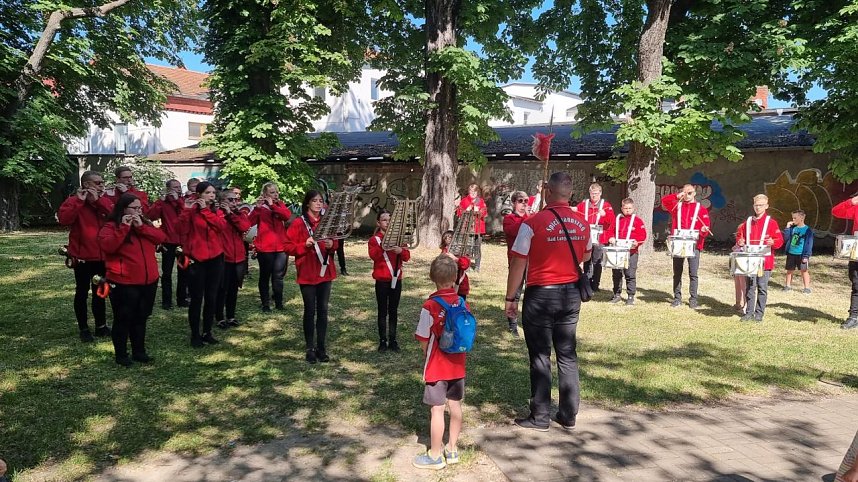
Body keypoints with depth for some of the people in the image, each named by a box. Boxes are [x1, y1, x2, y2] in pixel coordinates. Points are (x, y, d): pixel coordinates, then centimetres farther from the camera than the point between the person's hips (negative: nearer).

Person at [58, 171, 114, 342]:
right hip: (82, 256, -4)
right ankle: (83, 329, 15)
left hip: (102, 256, 4)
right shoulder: (73, 201, -6)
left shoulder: (105, 200, 7)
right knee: (82, 292, 5)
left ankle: (101, 326, 25)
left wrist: (98, 200, -17)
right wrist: (80, 201, -24)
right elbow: (64, 219, -24)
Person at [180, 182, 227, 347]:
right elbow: (184, 229, -17)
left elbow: (222, 226, -11)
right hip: (196, 259, -4)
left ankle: (207, 333, 21)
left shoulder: (217, 212, 10)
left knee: (211, 298, 9)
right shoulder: (191, 210, -2)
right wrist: (186, 210, -25)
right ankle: (195, 335, 12)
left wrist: (205, 210, -13)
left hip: (215, 259, 4)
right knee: (197, 298, 0)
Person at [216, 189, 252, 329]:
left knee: (233, 289, 14)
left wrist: (231, 214, -12)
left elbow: (245, 226, -11)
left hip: (238, 257, 6)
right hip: (223, 257, -6)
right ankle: (220, 318, 12)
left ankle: (230, 316, 25)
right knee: (222, 289, 1)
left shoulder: (240, 214, 12)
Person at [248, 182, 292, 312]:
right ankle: (265, 304, 15)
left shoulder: (280, 205, 9)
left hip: (281, 247, 3)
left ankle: (279, 303, 17)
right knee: (265, 276, 7)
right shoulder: (260, 207, -2)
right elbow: (250, 222, -16)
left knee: (278, 277, 6)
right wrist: (257, 208, -29)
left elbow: (288, 216, -11)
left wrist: (272, 205, -19)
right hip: (265, 248, -3)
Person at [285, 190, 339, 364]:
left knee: (323, 310, 8)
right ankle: (310, 349, 13)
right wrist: (305, 245, -22)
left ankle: (322, 348, 16)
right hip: (307, 273, -4)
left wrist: (332, 245, -8)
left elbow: (336, 243, 13)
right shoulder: (298, 223, -6)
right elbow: (288, 247, -8)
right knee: (310, 311, 3)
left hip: (325, 272, 4)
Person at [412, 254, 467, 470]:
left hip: (437, 367, -5)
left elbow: (423, 340, -12)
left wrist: (429, 359, 5)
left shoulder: (430, 306, -19)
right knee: (455, 406, 16)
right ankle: (452, 449, 29)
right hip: (458, 365, 5)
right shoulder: (462, 303, -5)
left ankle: (435, 456, 15)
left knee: (437, 410, 4)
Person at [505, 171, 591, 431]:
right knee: (567, 354, 13)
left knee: (540, 356, 5)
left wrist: (510, 298, -2)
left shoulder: (533, 223, -14)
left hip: (540, 295, -5)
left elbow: (518, 264, -11)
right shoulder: (582, 223, 2)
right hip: (571, 294, 5)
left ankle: (539, 417, 13)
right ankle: (568, 415, 22)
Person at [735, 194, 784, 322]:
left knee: (762, 287, 1)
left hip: (764, 261, -3)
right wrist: (740, 241, -2)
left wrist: (773, 242, -24)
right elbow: (740, 234, 20)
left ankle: (759, 313, 9)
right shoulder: (748, 222, 11)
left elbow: (780, 240, -3)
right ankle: (749, 313, 12)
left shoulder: (771, 222, -1)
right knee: (750, 287, 6)